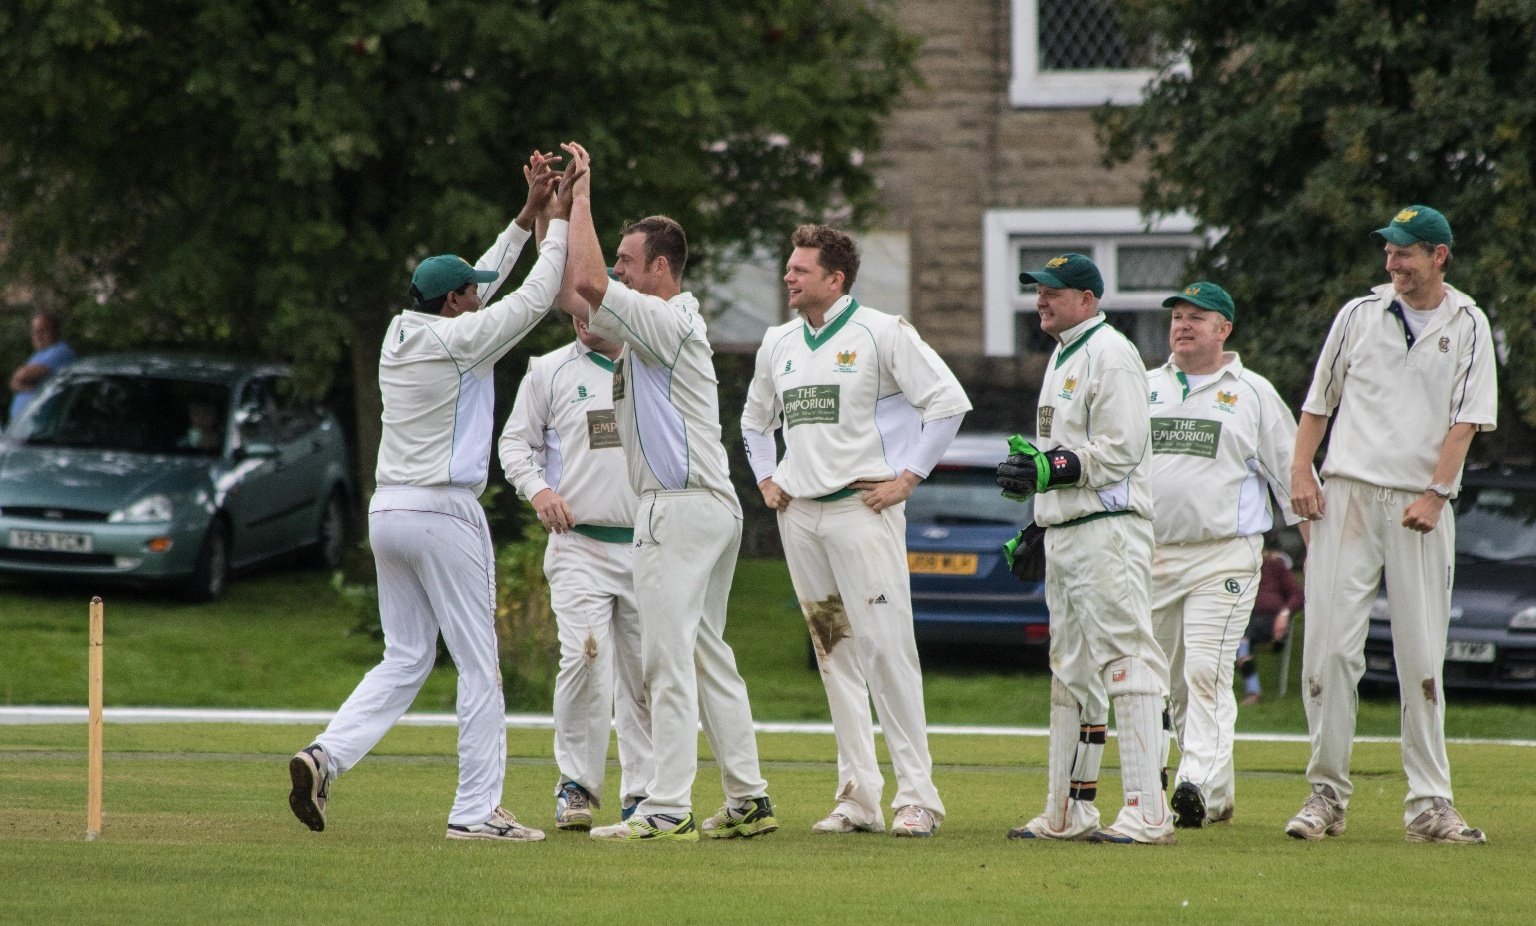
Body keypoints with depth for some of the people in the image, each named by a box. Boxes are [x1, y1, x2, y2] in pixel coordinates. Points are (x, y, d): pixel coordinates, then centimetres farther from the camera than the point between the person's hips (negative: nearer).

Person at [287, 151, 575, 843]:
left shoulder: (401, 334, 10)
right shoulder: (458, 340, -12)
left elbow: (479, 287, 23)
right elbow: (535, 297, -8)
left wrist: (528, 215, 22)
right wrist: (559, 220, 4)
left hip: (388, 512, 8)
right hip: (443, 514, -8)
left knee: (405, 659, 12)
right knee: (479, 665, -1)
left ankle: (325, 756, -9)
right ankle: (475, 810, -3)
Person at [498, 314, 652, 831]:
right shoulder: (549, 371, 6)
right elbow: (516, 441, 7)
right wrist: (538, 488, -13)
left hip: (647, 547, 3)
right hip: (579, 543, -3)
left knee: (644, 672, 4)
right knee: (585, 660, -17)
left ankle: (641, 793, 13)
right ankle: (576, 787, -6)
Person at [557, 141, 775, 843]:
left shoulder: (670, 321, -12)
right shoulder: (645, 324, 17)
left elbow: (589, 283, -23)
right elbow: (570, 294, 21)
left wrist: (582, 197, -14)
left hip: (681, 509, -11)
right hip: (712, 506, 11)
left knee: (667, 658, -11)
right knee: (707, 654, 12)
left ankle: (668, 809, -14)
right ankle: (748, 801, 13)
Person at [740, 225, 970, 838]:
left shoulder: (881, 333, -4)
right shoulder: (778, 344, 15)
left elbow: (949, 401, -7)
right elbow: (755, 419, 31)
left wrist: (907, 477, -10)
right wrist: (766, 480, 16)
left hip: (861, 507, -6)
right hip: (798, 513, 6)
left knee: (885, 647, -12)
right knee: (834, 654, 6)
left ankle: (916, 794, -11)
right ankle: (857, 797, 8)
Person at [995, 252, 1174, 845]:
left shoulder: (1110, 355, -10)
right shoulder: (1061, 358, 21)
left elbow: (1120, 451, -18)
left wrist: (1047, 470, -20)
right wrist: (1037, 528, 17)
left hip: (1109, 529, -11)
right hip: (1064, 531, 11)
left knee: (1125, 661, -14)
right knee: (1071, 672, 13)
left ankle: (1148, 813, -19)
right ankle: (1068, 812, 19)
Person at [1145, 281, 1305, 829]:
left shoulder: (1253, 393, 4)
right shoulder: (1144, 388, 15)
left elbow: (1290, 473, 5)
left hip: (1224, 555, -4)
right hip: (1151, 554, 4)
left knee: (1206, 671, -16)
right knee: (1169, 681, 6)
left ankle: (1197, 785, -24)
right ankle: (1219, 796, 15)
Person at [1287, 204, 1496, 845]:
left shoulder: (1467, 326, 6)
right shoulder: (1360, 314, 11)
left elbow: (1466, 418, -1)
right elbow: (1319, 400, 14)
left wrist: (1435, 493, -12)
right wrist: (1300, 472, 1)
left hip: (1421, 507, -1)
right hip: (1347, 496, 1)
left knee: (1423, 657, -1)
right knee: (1329, 644, -6)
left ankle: (1429, 804, 1)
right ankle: (1327, 793, 0)